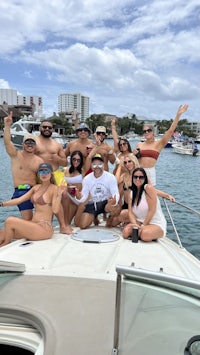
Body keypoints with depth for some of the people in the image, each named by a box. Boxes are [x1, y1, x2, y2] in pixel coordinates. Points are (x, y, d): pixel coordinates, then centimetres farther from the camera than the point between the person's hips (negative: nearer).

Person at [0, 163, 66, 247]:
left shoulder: (54, 188, -8)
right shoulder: (36, 187, 14)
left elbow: (55, 210, -18)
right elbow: (19, 200, 12)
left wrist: (59, 194, -29)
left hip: (44, 228, -7)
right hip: (34, 225, 7)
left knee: (9, 221, -15)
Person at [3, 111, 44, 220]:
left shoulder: (39, 160, 8)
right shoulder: (16, 155, 4)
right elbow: (7, 142, -12)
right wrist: (7, 126, -22)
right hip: (21, 191, -2)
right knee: (27, 219, -6)